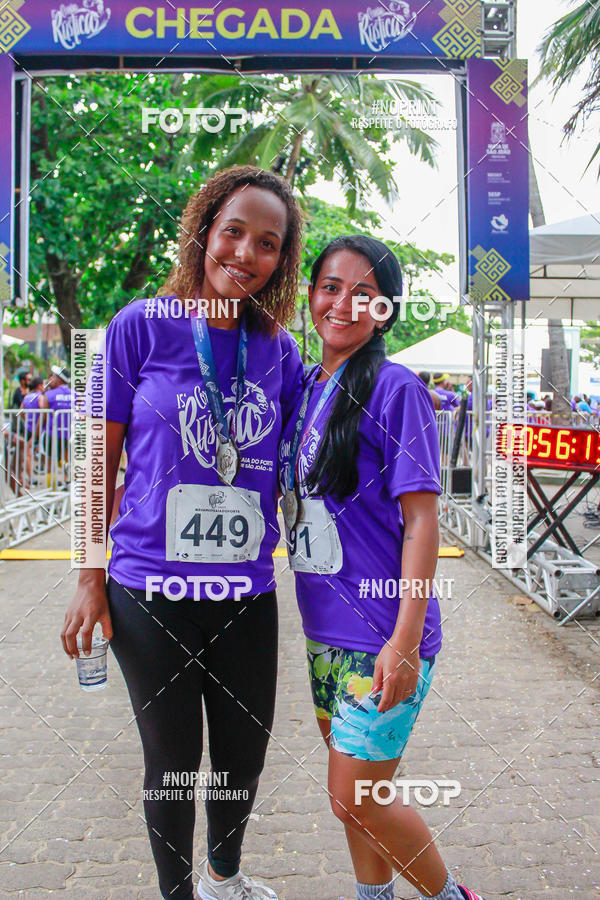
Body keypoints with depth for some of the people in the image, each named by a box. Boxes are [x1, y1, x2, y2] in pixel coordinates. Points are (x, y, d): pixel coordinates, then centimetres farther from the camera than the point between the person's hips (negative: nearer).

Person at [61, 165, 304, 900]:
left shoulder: (280, 352, 2)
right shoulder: (142, 327, -6)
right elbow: (102, 458, -3)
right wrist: (90, 578, -4)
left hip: (247, 596, 3)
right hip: (151, 592, -3)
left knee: (245, 755, 19)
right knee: (173, 762, 14)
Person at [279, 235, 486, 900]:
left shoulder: (395, 389, -13)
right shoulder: (305, 390, 8)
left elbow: (421, 522, -15)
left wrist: (405, 640, -19)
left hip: (381, 635, -7)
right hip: (327, 630, 7)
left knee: (357, 802, 4)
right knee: (353, 797, 19)